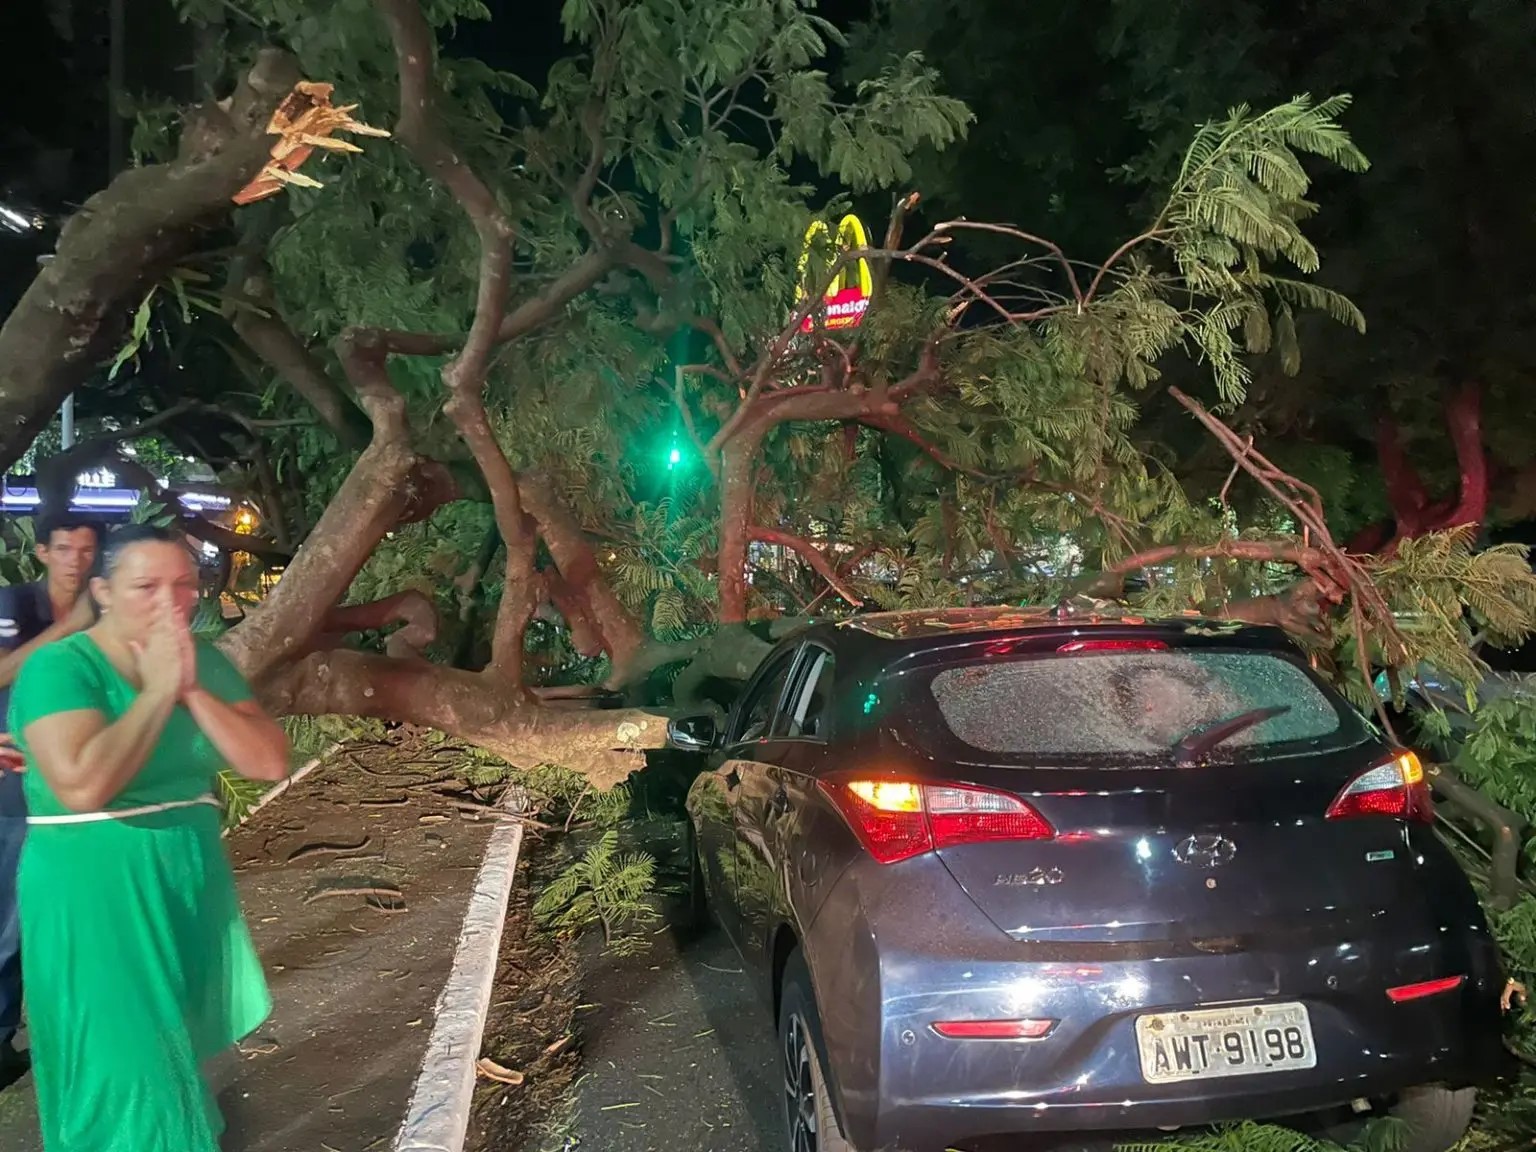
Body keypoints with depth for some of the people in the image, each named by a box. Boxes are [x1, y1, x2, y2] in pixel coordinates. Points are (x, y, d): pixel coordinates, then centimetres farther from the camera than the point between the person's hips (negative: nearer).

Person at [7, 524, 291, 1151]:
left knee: (176, 1057, 20)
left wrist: (192, 690, -17)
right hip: (93, 897, -6)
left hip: (192, 885, 6)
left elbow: (271, 762, -7)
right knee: (122, 1073, 3)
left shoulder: (206, 661, 1)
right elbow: (83, 786, -31)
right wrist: (159, 690, -24)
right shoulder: (59, 667, -16)